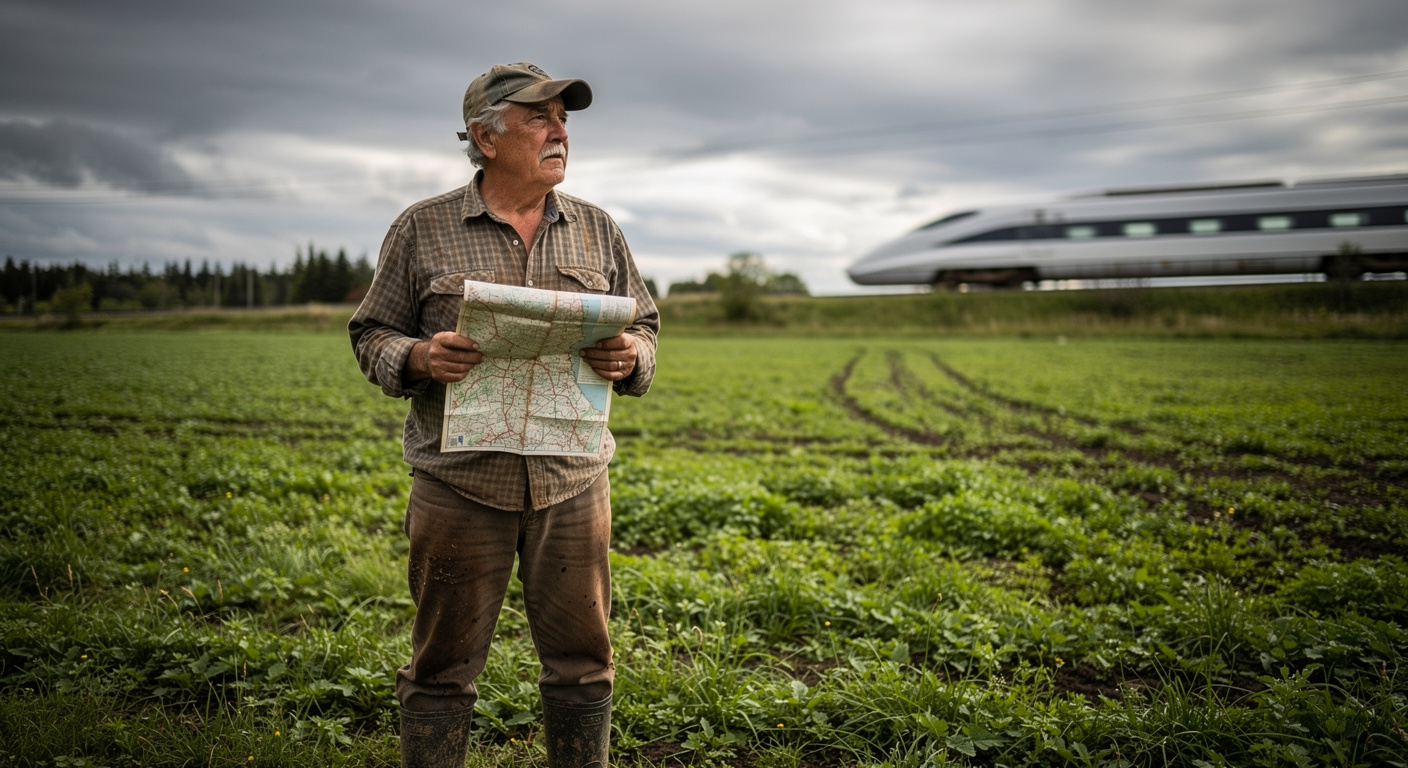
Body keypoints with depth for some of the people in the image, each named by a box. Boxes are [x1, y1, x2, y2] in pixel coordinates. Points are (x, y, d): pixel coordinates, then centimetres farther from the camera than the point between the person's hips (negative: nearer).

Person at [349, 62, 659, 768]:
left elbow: (644, 328, 14)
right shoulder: (422, 229, 3)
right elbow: (372, 336, 6)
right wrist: (419, 358, -15)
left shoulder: (598, 231, 10)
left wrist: (630, 357, -9)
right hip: (460, 485, -2)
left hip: (572, 482, 2)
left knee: (581, 658, 11)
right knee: (444, 663, 9)